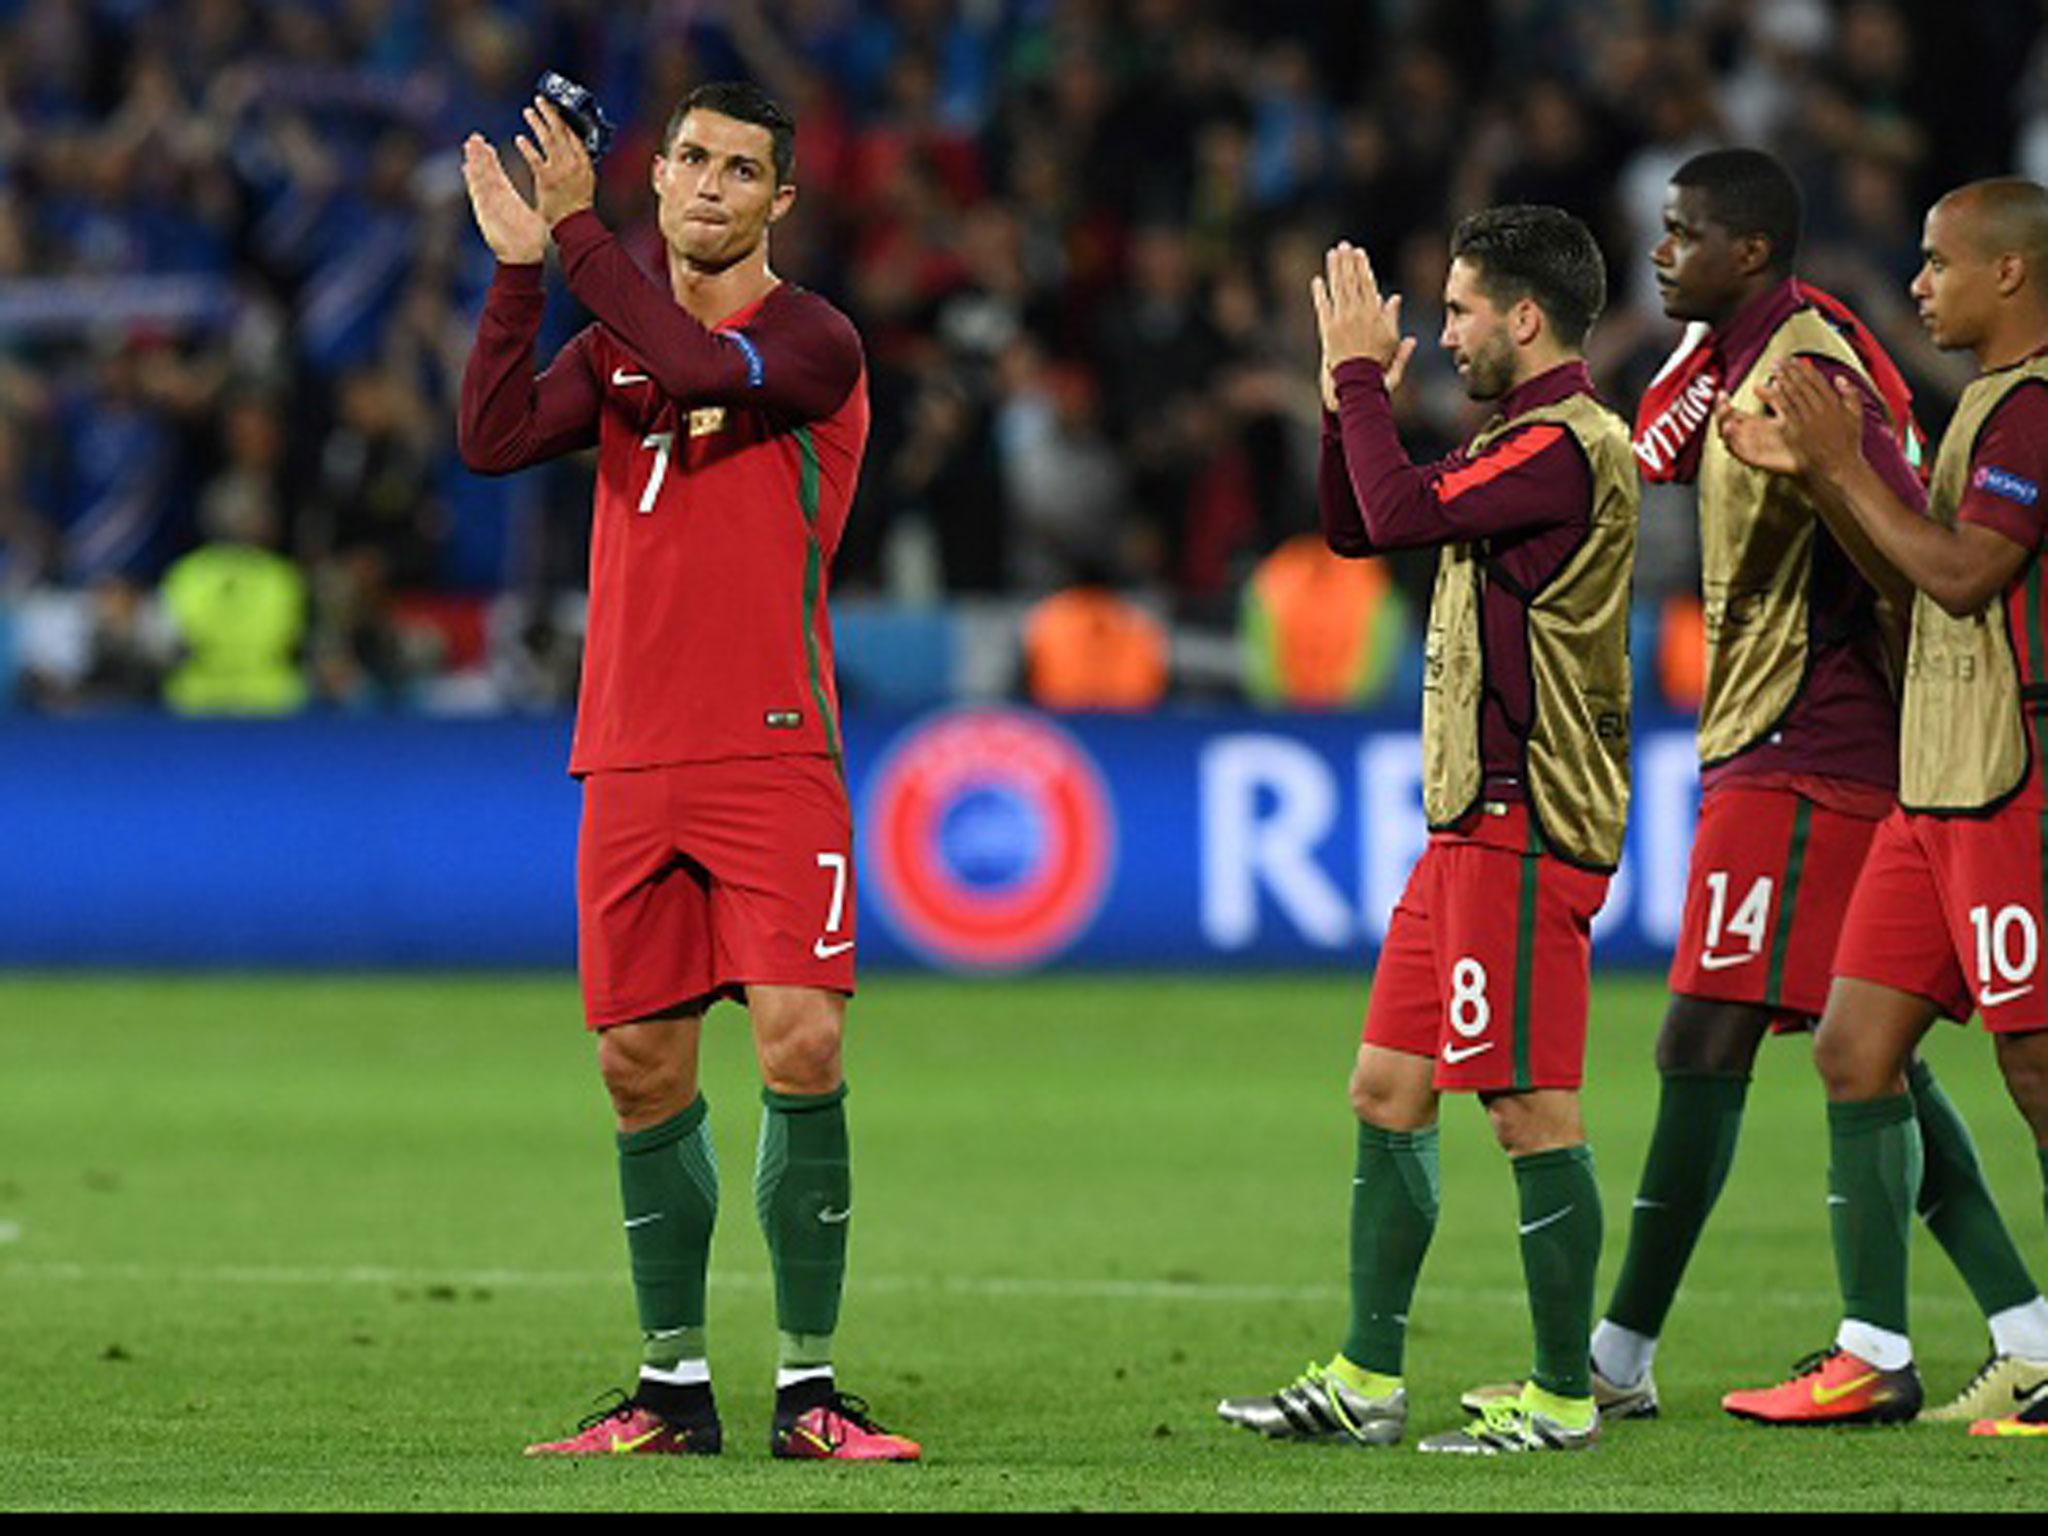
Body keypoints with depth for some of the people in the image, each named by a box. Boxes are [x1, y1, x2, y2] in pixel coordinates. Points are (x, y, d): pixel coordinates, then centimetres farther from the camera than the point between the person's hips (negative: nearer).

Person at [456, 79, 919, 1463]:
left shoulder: (815, 343, -3)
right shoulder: (615, 345, 14)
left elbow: (697, 363, -23)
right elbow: (494, 440, 0)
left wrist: (577, 229, -17)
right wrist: (521, 265, -5)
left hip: (772, 757, -5)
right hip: (629, 763, 5)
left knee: (801, 1049, -14)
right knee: (643, 1072, 6)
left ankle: (809, 1389, -7)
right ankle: (674, 1387, 15)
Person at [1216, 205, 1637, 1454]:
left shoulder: (1568, 444, -14)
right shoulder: (1520, 439, 18)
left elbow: (1401, 514, -24)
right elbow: (1356, 531, 24)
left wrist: (1362, 374, -12)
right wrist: (1353, 404, 10)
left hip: (1524, 827, -11)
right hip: (1471, 823, 11)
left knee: (1531, 1108, -7)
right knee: (1388, 1090, 11)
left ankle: (1565, 1397, -2)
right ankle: (1367, 1382, 15)